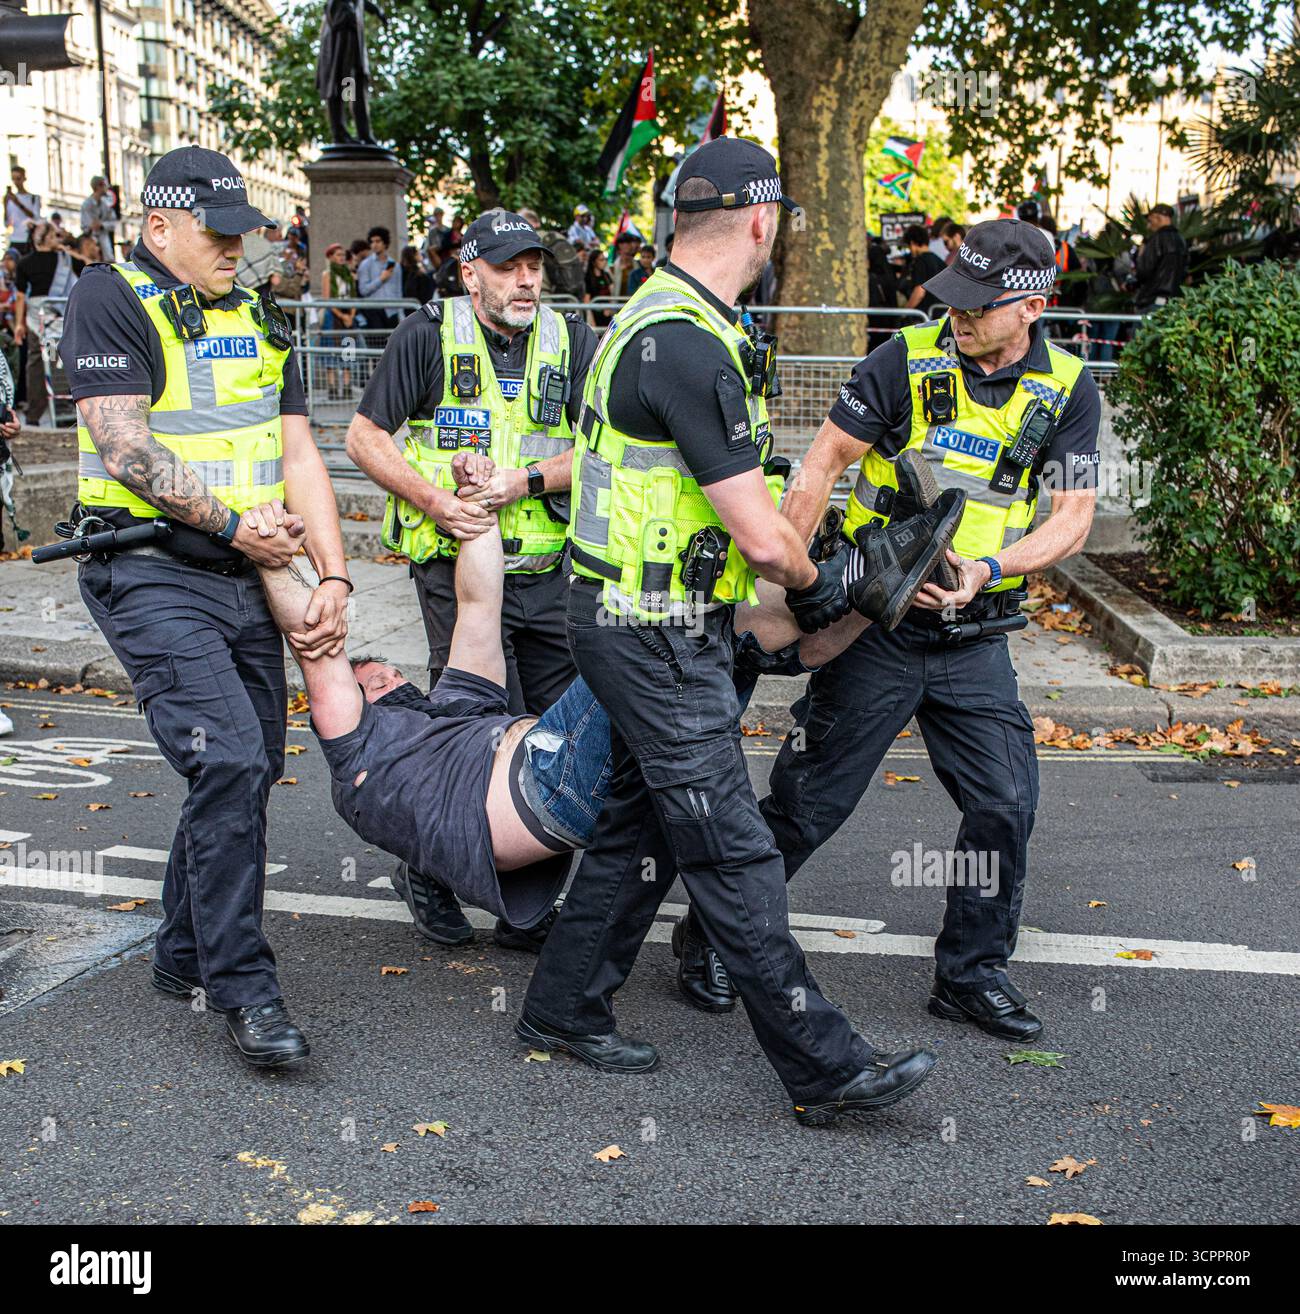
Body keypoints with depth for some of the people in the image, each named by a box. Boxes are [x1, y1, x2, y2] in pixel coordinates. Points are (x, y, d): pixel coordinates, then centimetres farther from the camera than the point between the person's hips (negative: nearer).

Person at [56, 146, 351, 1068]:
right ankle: (244, 987, -11)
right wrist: (232, 522, -13)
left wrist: (334, 577, 0)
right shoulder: (112, 301, -4)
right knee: (229, 759, -19)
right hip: (152, 574, -7)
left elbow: (299, 454, 10)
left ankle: (187, 956, 27)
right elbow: (123, 445, -13)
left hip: (250, 576, 7)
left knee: (248, 771, 9)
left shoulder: (259, 320, 16)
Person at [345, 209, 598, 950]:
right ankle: (433, 870, 16)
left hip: (549, 570, 4)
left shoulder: (572, 343, 5)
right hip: (458, 565, -4)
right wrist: (434, 501, -12)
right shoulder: (428, 338, -2)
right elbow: (365, 437, 0)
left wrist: (531, 479, -15)